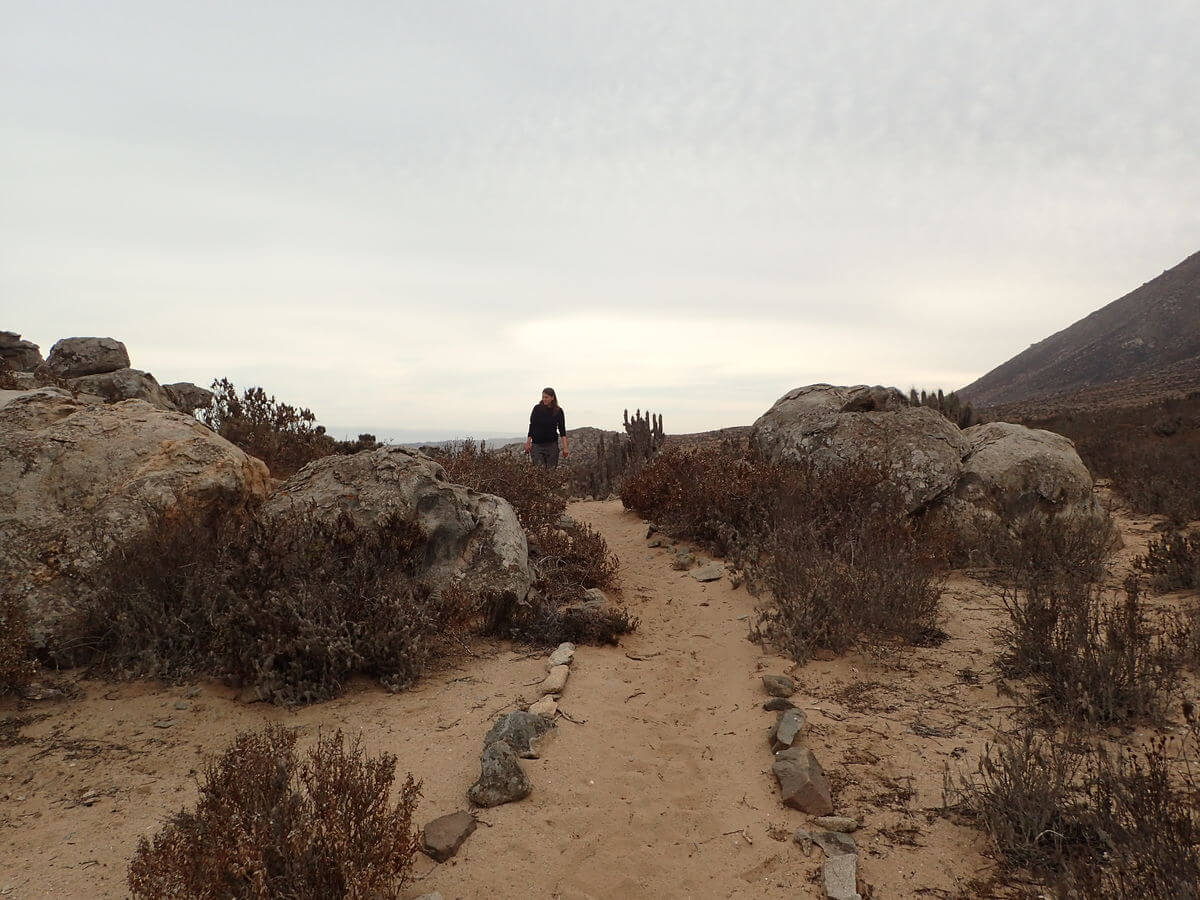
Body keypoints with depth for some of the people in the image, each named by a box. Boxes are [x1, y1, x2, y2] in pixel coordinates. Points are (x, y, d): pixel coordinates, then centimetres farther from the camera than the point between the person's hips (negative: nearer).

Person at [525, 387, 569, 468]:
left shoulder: (558, 411, -1)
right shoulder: (537, 409, -1)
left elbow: (562, 429, -1)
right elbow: (531, 426, 3)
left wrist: (565, 447, -8)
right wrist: (528, 443, -3)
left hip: (552, 444, 1)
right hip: (537, 444, 0)